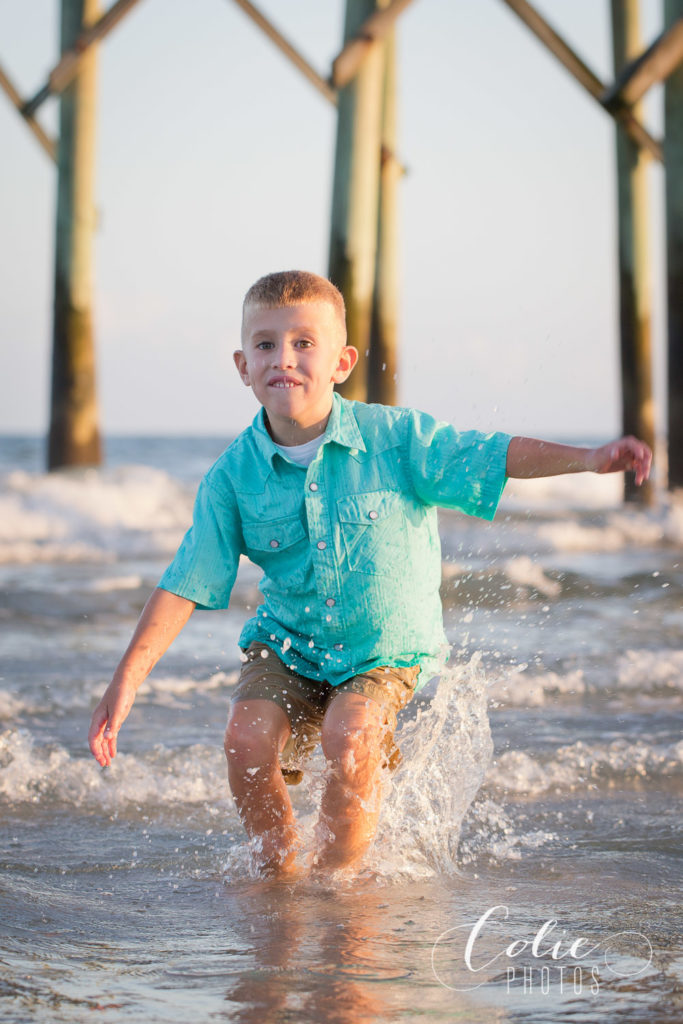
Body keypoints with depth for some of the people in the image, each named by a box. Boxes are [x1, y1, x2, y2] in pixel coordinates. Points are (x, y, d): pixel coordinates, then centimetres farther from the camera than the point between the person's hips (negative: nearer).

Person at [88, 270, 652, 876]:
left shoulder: (394, 438, -13)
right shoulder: (233, 476, -9)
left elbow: (491, 457, -14)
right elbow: (183, 585, -8)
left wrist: (586, 459, -30)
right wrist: (127, 681, -14)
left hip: (388, 650, -2)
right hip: (287, 645, 2)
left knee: (349, 735, -27)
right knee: (247, 739, -21)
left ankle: (335, 877, -4)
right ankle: (280, 873, 4)